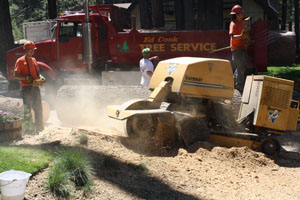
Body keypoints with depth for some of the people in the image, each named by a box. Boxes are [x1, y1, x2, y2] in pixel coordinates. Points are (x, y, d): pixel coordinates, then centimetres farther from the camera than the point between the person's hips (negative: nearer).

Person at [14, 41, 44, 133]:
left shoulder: (34, 60, 16)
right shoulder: (20, 61, -6)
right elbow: (16, 75, -11)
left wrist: (40, 77, 3)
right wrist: (26, 78, -22)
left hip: (35, 87, 7)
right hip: (27, 88, -7)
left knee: (38, 108, 10)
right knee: (28, 110, -3)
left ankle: (39, 128, 19)